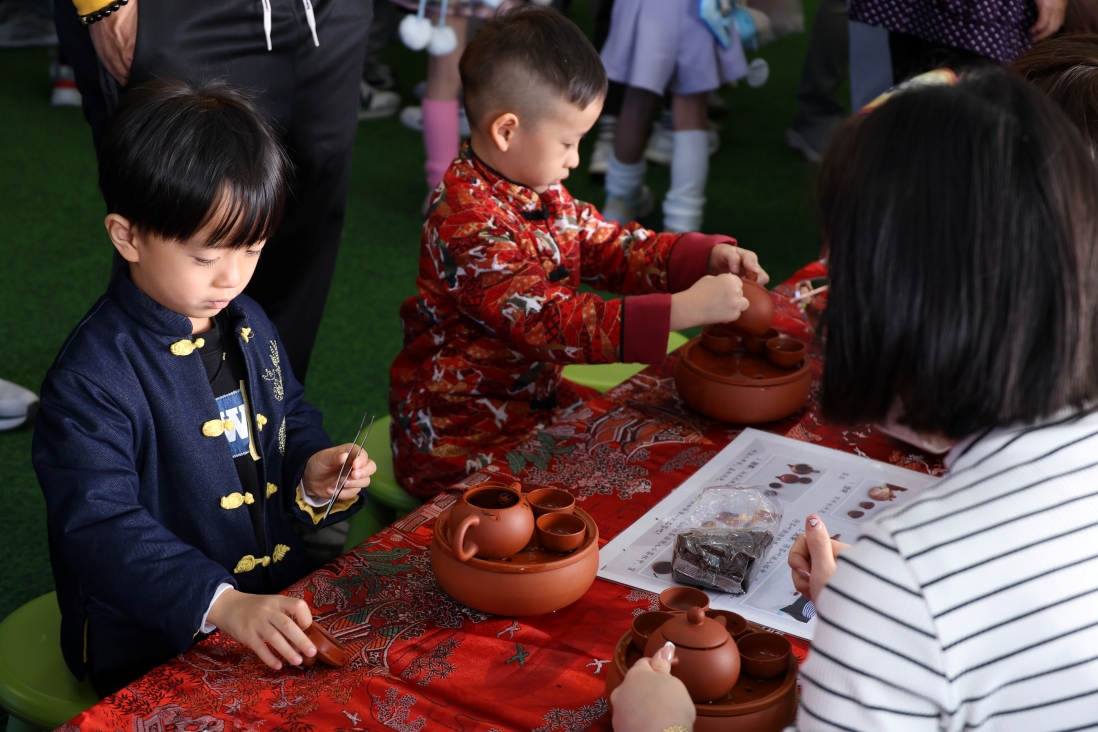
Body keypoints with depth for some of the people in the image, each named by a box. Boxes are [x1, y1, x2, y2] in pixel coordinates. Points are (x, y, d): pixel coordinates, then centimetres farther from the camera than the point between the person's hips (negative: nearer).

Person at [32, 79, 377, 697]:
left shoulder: (249, 324, 7)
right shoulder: (91, 379, -18)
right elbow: (100, 527, -23)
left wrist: (314, 473, -1)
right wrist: (224, 604, -34)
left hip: (279, 601, 7)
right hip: (156, 646, -7)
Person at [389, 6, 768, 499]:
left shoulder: (540, 191, 4)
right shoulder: (468, 225, -28)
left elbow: (610, 246, 9)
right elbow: (552, 324, -34)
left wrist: (708, 256, -8)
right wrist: (683, 309, -38)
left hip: (534, 396, 9)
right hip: (461, 436, -9)